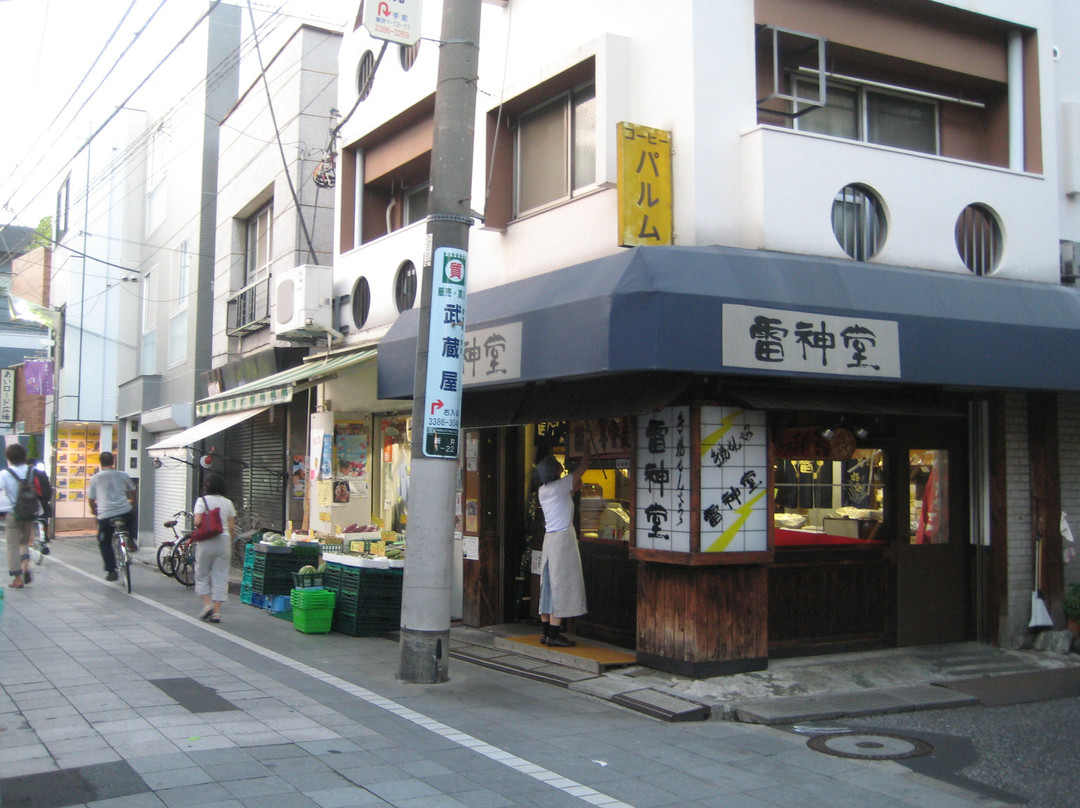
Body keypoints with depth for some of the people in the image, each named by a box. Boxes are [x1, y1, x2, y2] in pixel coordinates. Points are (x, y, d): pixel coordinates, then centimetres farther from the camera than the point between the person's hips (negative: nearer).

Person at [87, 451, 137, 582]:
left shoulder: (95, 478, 5)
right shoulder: (123, 475, 9)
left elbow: (91, 498, 11)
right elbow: (132, 491, 25)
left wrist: (93, 510, 33)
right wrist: (131, 500, 48)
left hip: (105, 515, -1)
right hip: (125, 511, 1)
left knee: (104, 542, 16)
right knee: (131, 513, 37)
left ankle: (111, 571, 10)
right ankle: (131, 540, 21)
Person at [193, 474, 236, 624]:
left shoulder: (202, 500, -4)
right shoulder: (228, 503, 6)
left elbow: (197, 522, -15)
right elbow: (232, 527, 5)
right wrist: (230, 546, 15)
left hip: (206, 541, -2)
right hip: (224, 540, 2)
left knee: (202, 574, 14)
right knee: (220, 576, 5)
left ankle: (207, 604, -1)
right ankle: (217, 612, 2)